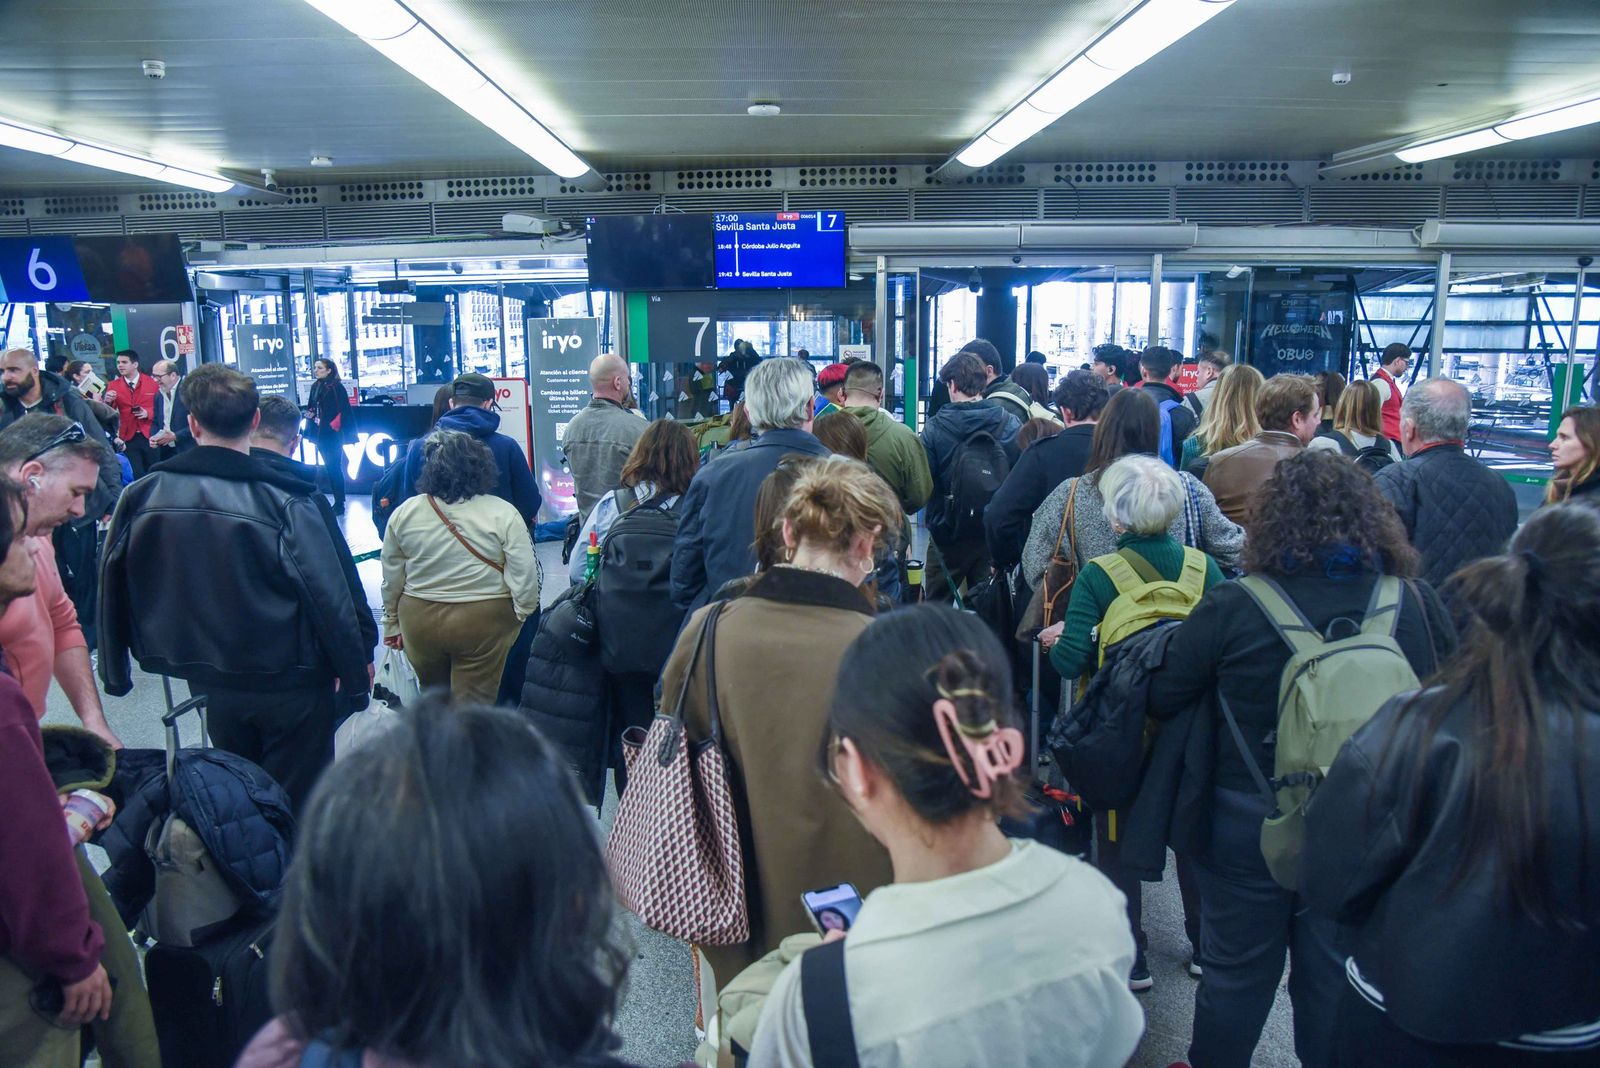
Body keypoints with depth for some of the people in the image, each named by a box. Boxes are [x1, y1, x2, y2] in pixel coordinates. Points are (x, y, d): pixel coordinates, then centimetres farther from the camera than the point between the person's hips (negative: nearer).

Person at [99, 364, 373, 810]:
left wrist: (114, 672, 16)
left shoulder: (139, 497, -7)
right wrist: (356, 678, -7)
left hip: (209, 683, 4)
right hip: (290, 685, -4)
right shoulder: (285, 503, -21)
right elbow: (330, 600, -19)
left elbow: (113, 590, 3)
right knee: (295, 804, 11)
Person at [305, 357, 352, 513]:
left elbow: (344, 410, -12)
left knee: (334, 467, -5)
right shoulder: (315, 386, 10)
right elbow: (311, 407, 16)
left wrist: (333, 425, -16)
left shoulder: (337, 387, -9)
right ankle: (337, 500, 18)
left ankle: (339, 504, 0)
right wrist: (311, 415, -4)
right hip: (320, 434, 7)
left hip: (333, 434, -7)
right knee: (329, 467, 11)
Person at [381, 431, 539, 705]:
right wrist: (524, 613, 2)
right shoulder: (503, 514, -13)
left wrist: (392, 622, 16)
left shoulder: (403, 513, -4)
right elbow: (525, 577, -14)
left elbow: (391, 579, 4)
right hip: (484, 621, -3)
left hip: (419, 621, 3)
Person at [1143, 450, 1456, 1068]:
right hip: (1369, 833, 2)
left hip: (1245, 829, -2)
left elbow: (1163, 699, -12)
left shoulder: (1230, 609, -21)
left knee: (1236, 969, 18)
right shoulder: (1416, 605, -12)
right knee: (1337, 977, 20)